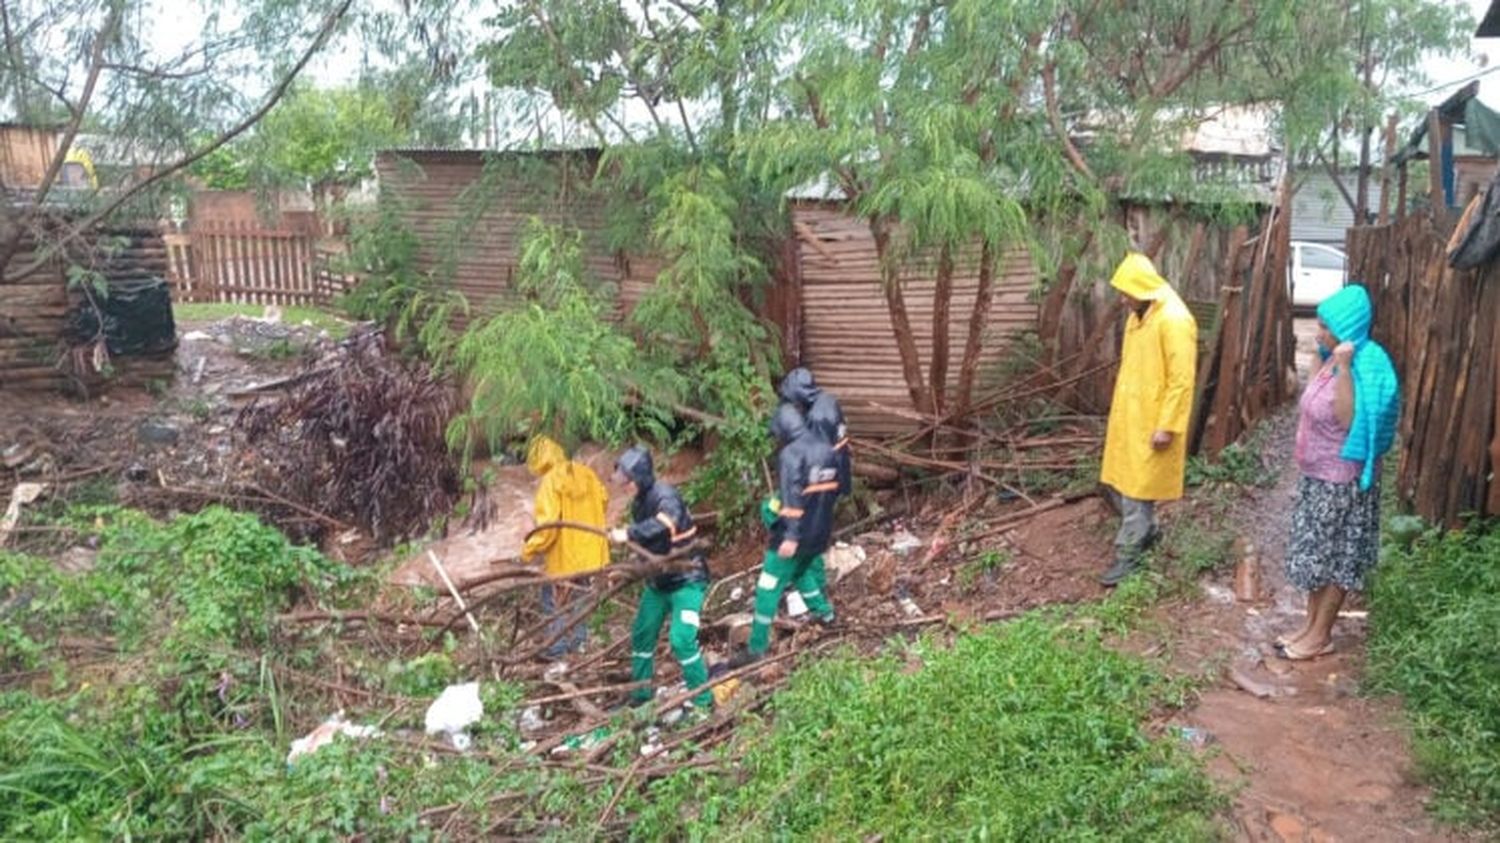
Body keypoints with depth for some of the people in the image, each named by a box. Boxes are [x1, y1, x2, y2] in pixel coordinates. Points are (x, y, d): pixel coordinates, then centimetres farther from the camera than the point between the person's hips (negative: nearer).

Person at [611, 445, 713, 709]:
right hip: (658, 580, 9)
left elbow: (665, 523, -44)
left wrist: (628, 534, -45)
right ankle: (640, 694, 31)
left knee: (681, 638, -15)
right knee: (642, 634, 13)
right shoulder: (639, 502, 4)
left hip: (686, 579, -9)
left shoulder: (665, 495, -22)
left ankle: (703, 699, 1)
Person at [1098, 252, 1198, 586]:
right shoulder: (1138, 317, 10)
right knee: (1117, 481, 16)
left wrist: (1167, 426, -21)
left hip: (1152, 422, -9)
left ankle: (1128, 556, 6)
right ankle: (1147, 530, 36)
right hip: (1128, 416, 9)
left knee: (1137, 489, -3)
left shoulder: (1174, 321, -20)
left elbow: (1182, 380, -21)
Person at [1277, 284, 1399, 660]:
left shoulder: (1366, 367, -22)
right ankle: (1312, 625, 27)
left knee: (1334, 556, 4)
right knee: (1315, 552, 16)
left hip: (1341, 480, -9)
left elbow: (1349, 421, -32)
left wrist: (1343, 368, -33)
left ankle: (1321, 636, 15)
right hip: (1316, 474, 9)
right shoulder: (1333, 361, 4)